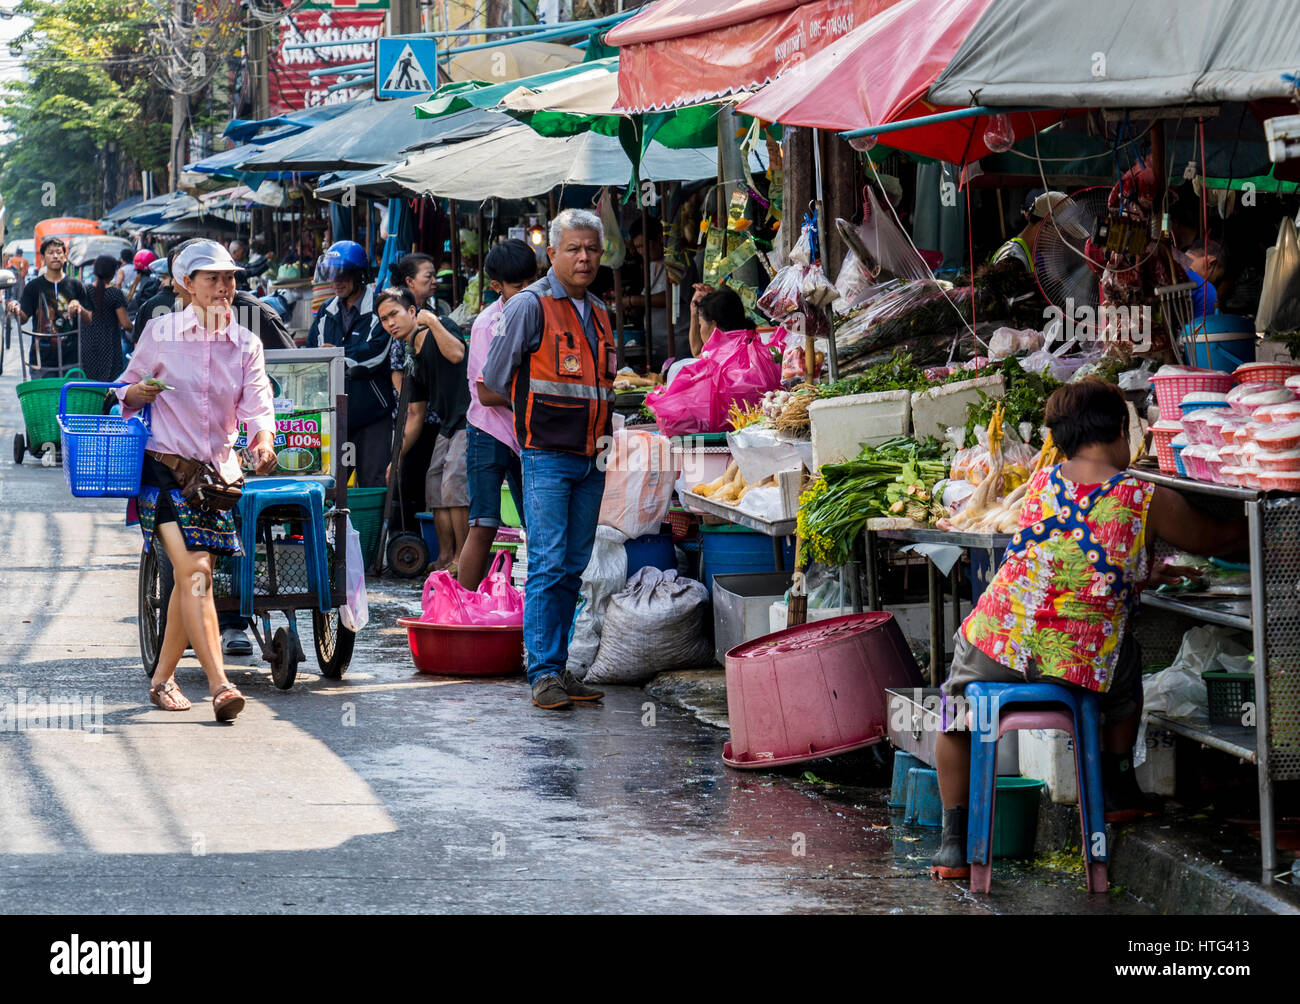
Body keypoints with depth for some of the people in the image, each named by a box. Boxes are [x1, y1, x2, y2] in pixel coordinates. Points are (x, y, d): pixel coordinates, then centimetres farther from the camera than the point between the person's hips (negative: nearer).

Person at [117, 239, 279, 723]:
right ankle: (219, 685, -26)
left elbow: (258, 404, -5)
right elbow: (128, 393, 10)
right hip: (164, 465, -4)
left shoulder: (246, 343, 6)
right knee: (195, 573, -17)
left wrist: (263, 440, -26)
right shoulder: (160, 332, 0)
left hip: (216, 468, 4)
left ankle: (162, 679, 25)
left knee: (190, 579, 7)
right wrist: (140, 392, -14)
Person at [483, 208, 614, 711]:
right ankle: (544, 674, -10)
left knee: (573, 567, 8)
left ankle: (559, 667, 13)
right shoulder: (530, 306, -5)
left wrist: (602, 438, 16)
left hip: (590, 460, 7)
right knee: (548, 564, -10)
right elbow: (494, 379, -3)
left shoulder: (598, 315, 17)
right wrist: (536, 418, 7)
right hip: (547, 458, -7)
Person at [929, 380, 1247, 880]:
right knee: (1126, 662, 34)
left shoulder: (1042, 483, 9)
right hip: (1077, 662, -1)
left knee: (956, 712, 30)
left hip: (994, 641, 2)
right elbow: (1214, 541, 16)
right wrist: (1252, 528, 37)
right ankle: (1117, 792, 41)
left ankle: (955, 843, 25)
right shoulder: (1150, 501, -1)